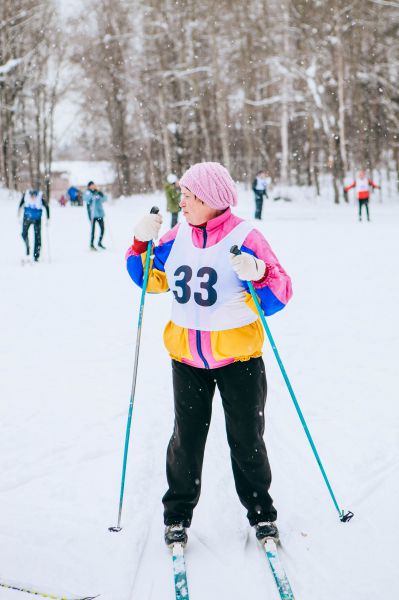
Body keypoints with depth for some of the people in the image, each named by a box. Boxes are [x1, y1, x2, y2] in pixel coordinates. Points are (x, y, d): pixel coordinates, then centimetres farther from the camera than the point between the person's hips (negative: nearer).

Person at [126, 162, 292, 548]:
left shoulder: (244, 237, -13)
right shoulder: (178, 238, 1)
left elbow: (278, 295, -14)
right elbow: (152, 278, 14)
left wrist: (258, 274, -34)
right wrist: (142, 245, -2)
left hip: (238, 355, -3)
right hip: (186, 357, 3)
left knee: (247, 440, 9)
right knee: (186, 439, 10)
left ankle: (261, 513, 26)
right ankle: (177, 514, 24)